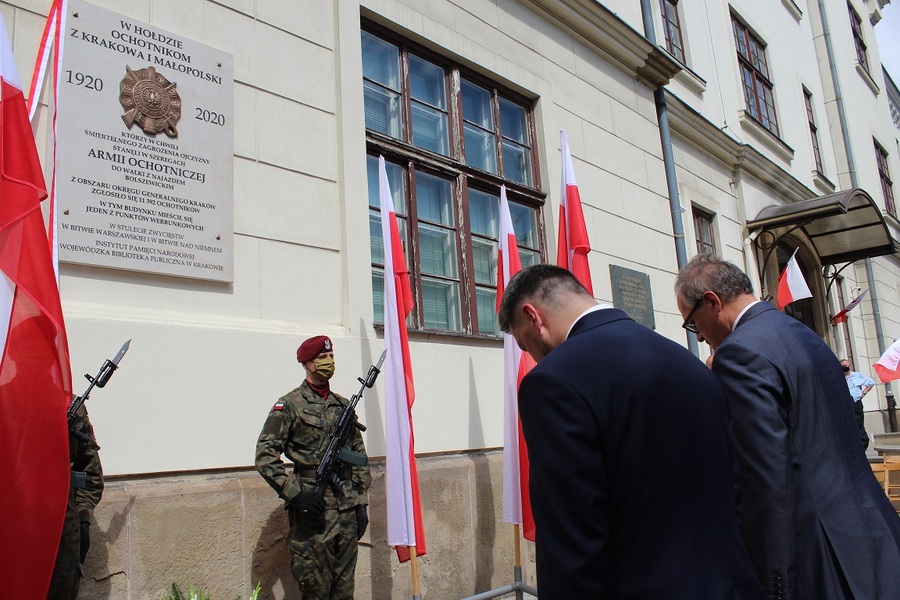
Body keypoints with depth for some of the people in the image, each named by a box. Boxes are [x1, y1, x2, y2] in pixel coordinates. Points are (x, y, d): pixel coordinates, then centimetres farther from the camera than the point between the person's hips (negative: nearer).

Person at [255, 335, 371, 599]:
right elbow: (265, 456, -8)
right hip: (313, 508, -5)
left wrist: (361, 503, 10)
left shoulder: (344, 405, 13)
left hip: (347, 510, 5)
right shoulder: (289, 405, -3)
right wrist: (294, 493, -16)